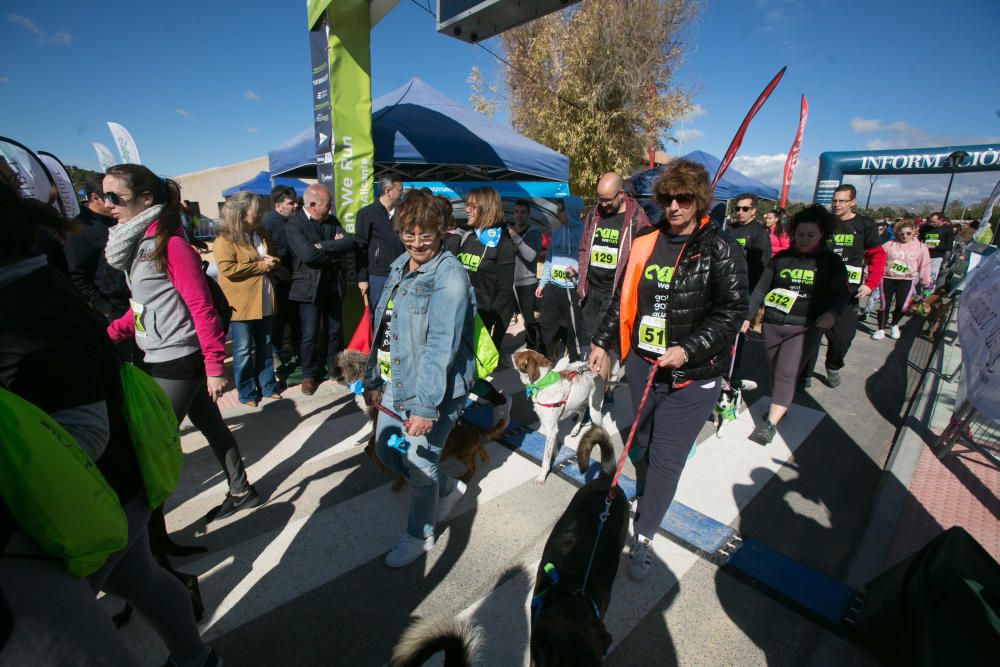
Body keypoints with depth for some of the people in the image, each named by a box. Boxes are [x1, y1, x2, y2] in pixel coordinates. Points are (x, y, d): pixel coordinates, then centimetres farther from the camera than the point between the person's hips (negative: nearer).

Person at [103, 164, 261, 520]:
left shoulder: (171, 244, -15)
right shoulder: (139, 243, 11)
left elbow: (202, 307, -18)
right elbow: (142, 306, 18)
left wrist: (215, 366, -19)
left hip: (178, 360, -8)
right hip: (159, 359, 8)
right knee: (210, 424, 16)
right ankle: (241, 491, 30)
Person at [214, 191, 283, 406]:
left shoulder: (262, 233, 11)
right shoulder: (225, 239, -11)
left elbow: (273, 260, 21)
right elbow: (228, 269, -21)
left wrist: (274, 262, -5)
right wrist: (261, 265, -17)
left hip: (264, 302, 7)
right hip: (241, 304, -6)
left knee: (264, 347, 15)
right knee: (243, 350, 3)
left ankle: (267, 385, 26)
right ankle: (247, 392, 14)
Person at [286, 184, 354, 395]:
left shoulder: (332, 220, 7)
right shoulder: (294, 224, -10)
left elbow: (349, 243, -6)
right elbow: (308, 254, -22)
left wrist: (323, 246, -17)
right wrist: (334, 250, -10)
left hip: (334, 284, 5)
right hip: (309, 286, -4)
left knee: (335, 331, 13)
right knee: (310, 335, 2)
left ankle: (335, 368, 31)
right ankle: (310, 375, 19)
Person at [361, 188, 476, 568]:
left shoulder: (450, 276, -18)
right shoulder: (399, 267, 9)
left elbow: (441, 347, -24)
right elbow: (382, 329, 13)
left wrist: (427, 406, -26)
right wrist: (374, 379, 16)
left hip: (432, 393, -9)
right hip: (395, 385, 9)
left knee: (418, 465, 5)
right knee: (386, 452, 19)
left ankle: (419, 536, 34)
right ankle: (447, 489, 43)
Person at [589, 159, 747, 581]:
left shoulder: (721, 251, -7)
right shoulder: (645, 244, 5)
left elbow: (731, 312, -10)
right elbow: (622, 298, 12)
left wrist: (688, 350, -21)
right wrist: (602, 341, 11)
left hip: (692, 375, -4)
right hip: (642, 364, 5)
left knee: (666, 458, 1)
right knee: (645, 442, 22)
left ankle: (643, 538, 18)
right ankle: (645, 496, 50)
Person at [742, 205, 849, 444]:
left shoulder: (831, 261, 2)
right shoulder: (781, 257, 6)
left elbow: (841, 294, 6)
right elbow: (762, 289, 7)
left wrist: (832, 312, -15)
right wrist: (747, 315, 2)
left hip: (805, 328, -3)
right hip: (772, 324, 3)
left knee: (786, 374, -12)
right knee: (774, 372, 11)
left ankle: (771, 424, -7)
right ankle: (780, 407, 33)